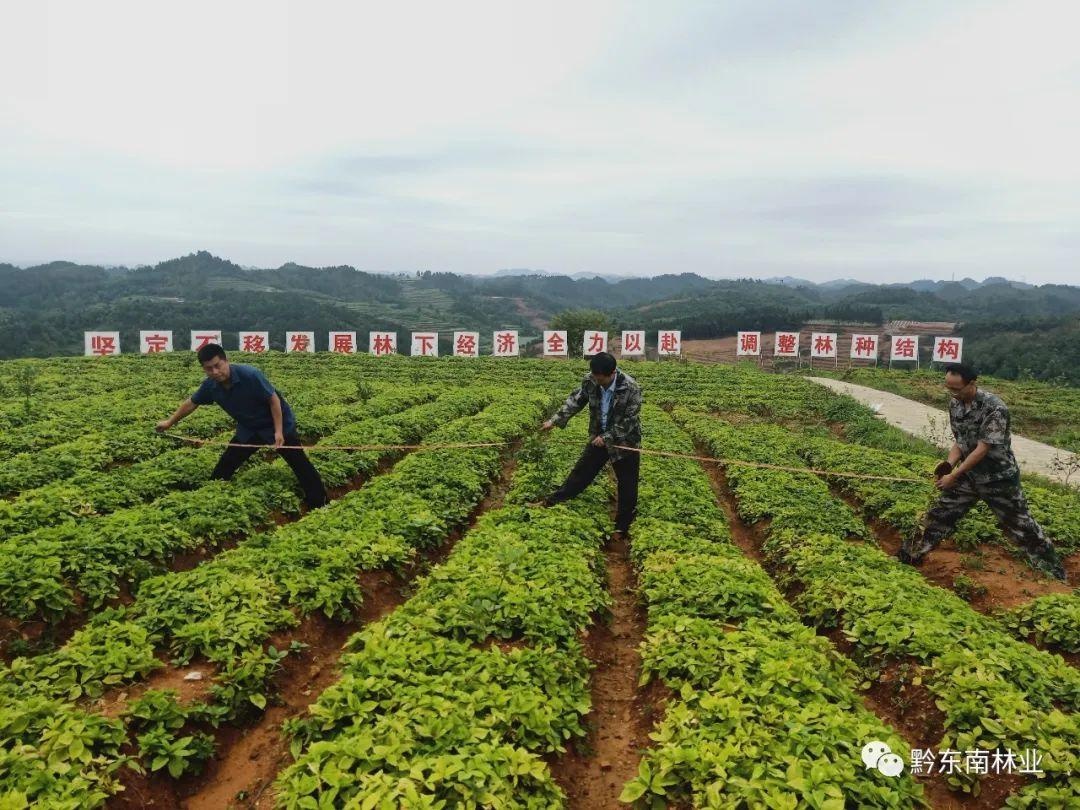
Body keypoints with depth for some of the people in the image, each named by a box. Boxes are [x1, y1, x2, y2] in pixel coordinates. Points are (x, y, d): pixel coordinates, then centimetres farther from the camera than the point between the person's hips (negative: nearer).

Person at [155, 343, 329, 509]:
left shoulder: (250, 375, -32)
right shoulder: (210, 385, -14)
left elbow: (274, 399, -23)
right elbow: (191, 403, 6)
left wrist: (278, 431, -24)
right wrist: (170, 422, 17)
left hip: (277, 424, -6)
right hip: (249, 429, 6)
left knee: (300, 464, -3)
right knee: (224, 467, 5)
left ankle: (319, 504, 5)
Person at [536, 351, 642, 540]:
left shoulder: (631, 389, -28)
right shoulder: (590, 381, -14)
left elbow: (630, 421, -23)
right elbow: (575, 401, -3)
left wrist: (607, 437, -24)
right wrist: (555, 420, -11)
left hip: (625, 441, -4)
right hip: (599, 438, 4)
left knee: (627, 485, 6)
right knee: (581, 471, 16)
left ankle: (622, 527, 22)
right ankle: (551, 501, 29)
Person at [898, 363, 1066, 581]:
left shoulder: (994, 407, -25)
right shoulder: (955, 404, -4)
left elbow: (982, 449, -24)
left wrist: (954, 476, -22)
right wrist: (949, 464, -14)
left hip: (999, 478, -6)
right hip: (968, 474, 6)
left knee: (1020, 526, 4)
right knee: (940, 514, 9)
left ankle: (1054, 572, 21)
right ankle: (913, 555, 22)